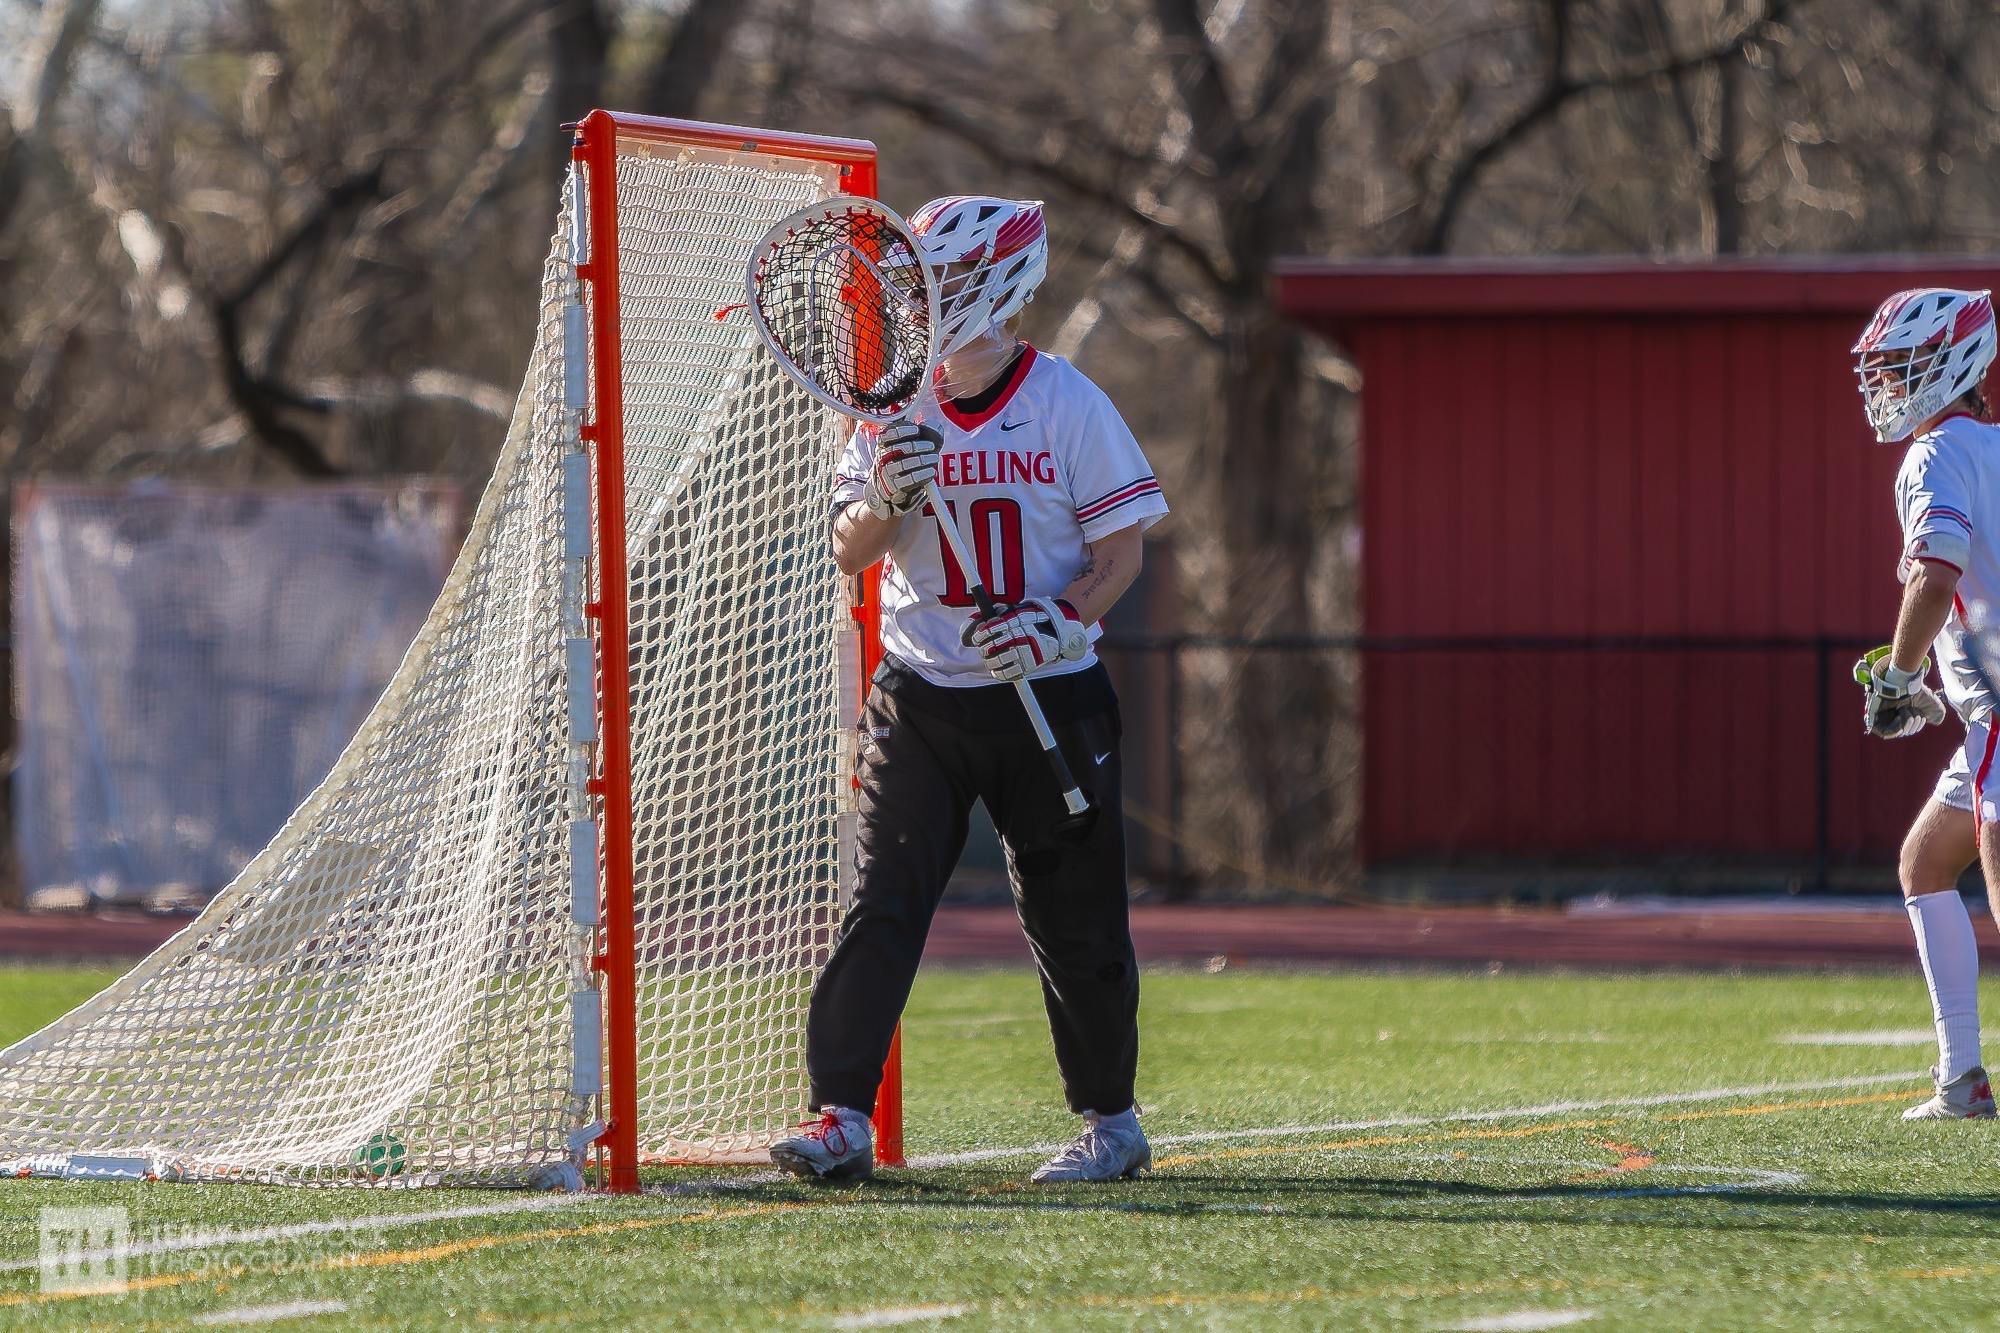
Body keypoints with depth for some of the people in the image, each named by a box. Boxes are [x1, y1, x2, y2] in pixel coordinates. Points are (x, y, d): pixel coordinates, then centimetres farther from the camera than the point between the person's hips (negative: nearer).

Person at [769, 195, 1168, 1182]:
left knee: (1075, 915, 4)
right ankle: (841, 1119, -11)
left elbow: (1120, 551, -3)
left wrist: (1059, 622, -19)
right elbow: (850, 554, 1)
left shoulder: (1068, 405, -4)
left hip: (1049, 695, -2)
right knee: (880, 905, -9)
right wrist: (888, 497, -20)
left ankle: (1110, 1118, 19)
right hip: (920, 698, 2)